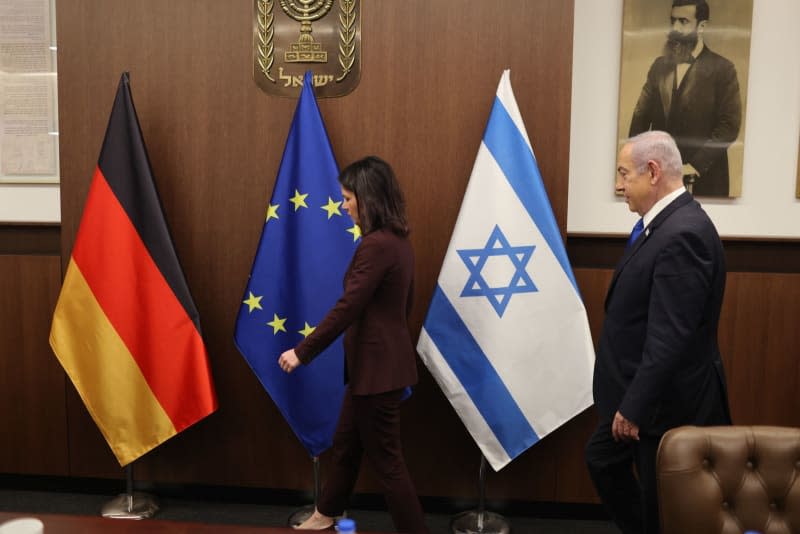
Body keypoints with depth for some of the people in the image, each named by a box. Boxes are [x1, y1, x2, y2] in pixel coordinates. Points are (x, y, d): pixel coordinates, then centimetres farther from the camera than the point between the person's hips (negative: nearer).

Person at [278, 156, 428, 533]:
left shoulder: (375, 246, -22)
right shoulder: (397, 241, 8)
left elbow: (347, 308, -23)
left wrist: (302, 352, -15)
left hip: (377, 365, -10)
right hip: (382, 359, 10)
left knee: (386, 459, 3)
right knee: (345, 443, 24)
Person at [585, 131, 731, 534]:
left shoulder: (683, 234, -26)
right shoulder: (666, 223, 6)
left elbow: (670, 336, -28)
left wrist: (636, 406, -22)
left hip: (667, 399, -10)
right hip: (642, 387, 10)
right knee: (602, 459, 23)